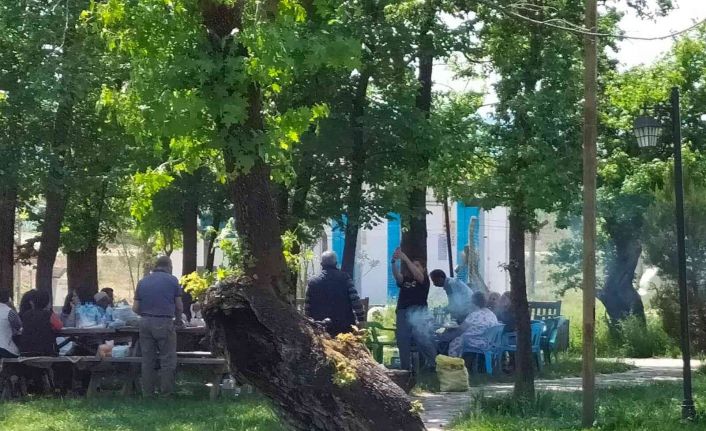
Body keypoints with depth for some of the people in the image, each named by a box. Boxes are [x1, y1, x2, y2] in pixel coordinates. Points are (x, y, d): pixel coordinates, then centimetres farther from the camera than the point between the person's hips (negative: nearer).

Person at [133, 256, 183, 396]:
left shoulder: (143, 282, 11)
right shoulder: (172, 280, 1)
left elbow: (135, 308, 10)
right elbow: (179, 306, 5)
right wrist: (178, 320, 24)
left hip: (145, 322, 4)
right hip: (164, 323, -4)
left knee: (147, 360, 10)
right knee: (168, 361, 3)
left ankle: (147, 394, 15)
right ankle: (166, 395, 4)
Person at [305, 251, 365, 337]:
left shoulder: (313, 282, 4)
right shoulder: (345, 278, -2)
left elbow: (307, 307, 6)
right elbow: (355, 301, -9)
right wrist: (361, 320, -5)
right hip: (345, 327, -1)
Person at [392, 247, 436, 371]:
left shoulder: (424, 280, 9)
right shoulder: (405, 280, 19)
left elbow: (417, 274, -10)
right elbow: (396, 274, 1)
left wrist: (405, 259, -17)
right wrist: (394, 262, -19)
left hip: (418, 313, -5)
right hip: (403, 313, 5)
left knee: (425, 341, -13)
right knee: (403, 343, 4)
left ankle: (432, 365, -10)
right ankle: (405, 369, 8)